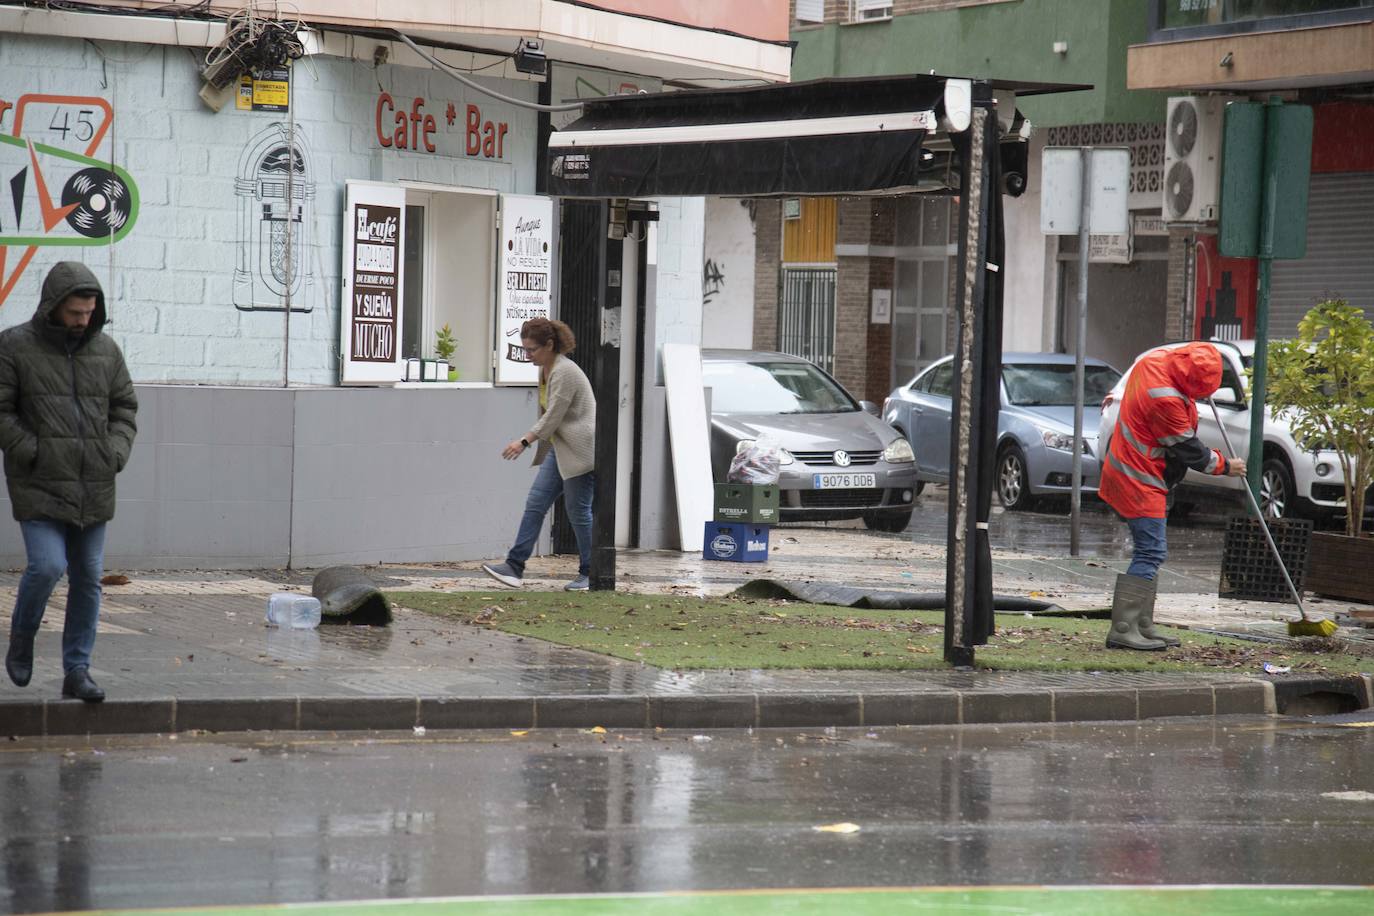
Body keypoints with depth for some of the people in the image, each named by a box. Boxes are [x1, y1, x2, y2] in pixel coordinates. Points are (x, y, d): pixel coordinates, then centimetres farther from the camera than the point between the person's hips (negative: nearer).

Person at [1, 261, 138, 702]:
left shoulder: (105, 350, 8)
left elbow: (124, 406, 17)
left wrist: (116, 452, 1)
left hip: (94, 489, 4)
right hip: (40, 486, -4)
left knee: (88, 578, 4)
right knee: (46, 566, -16)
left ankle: (77, 670, 12)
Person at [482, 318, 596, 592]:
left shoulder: (564, 372, -19)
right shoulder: (546, 369, 11)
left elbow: (553, 417, -23)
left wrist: (525, 442, -24)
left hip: (579, 450, -10)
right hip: (559, 449, 10)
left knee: (578, 511, -2)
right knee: (536, 503, 1)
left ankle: (589, 574, 9)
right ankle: (515, 566, -3)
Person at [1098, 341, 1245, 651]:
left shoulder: (1155, 360, 0)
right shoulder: (1166, 400, -28)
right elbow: (1189, 450, -15)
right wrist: (1224, 466, -1)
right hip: (1141, 483, -10)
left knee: (1150, 553, 13)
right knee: (1150, 552, -11)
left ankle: (1143, 625, 16)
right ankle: (1123, 630, -14)